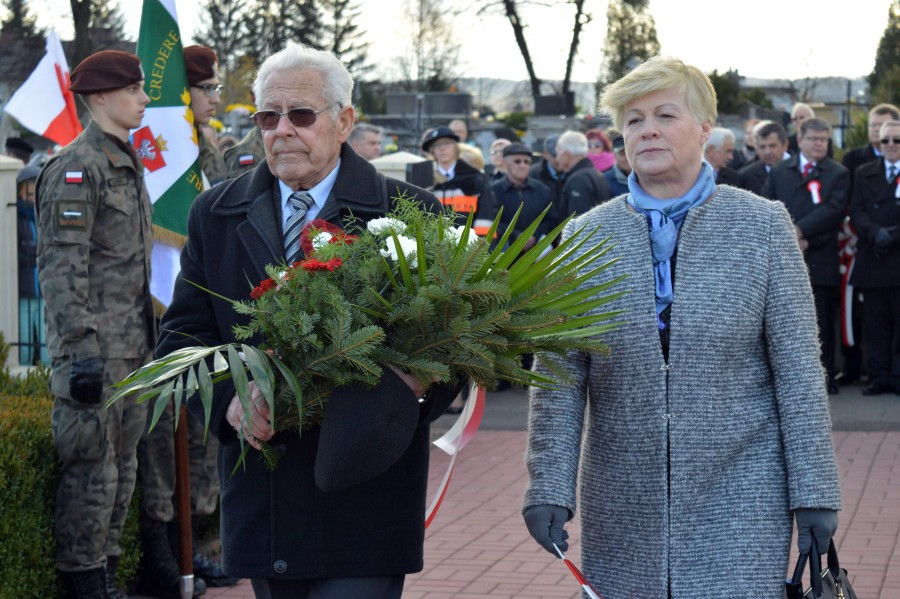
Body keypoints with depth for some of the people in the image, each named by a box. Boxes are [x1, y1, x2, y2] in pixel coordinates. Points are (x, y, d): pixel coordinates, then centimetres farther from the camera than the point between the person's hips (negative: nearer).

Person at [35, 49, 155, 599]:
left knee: (123, 465, 14)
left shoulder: (128, 164, 15)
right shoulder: (76, 169, -13)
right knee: (92, 470, -4)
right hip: (96, 349, -9)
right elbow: (63, 269, -17)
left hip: (134, 348, 9)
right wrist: (81, 351, -21)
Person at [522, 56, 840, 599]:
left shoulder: (763, 225, 1)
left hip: (741, 503, -1)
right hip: (622, 508, 2)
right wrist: (548, 487, -4)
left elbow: (798, 366, 0)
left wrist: (815, 491, -4)